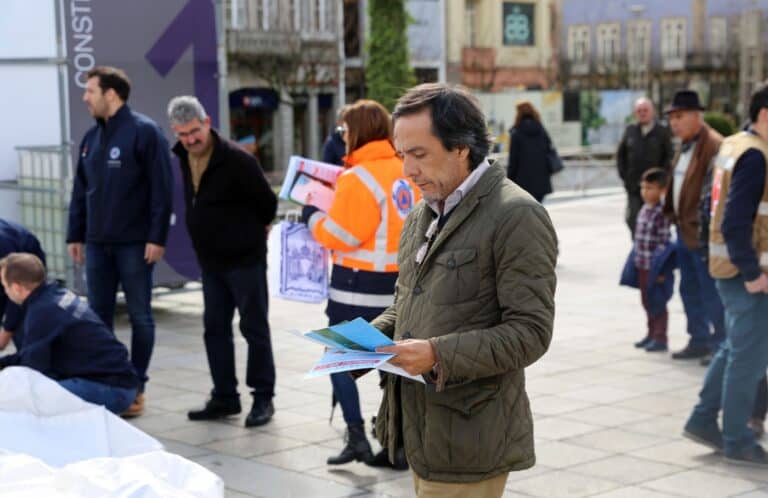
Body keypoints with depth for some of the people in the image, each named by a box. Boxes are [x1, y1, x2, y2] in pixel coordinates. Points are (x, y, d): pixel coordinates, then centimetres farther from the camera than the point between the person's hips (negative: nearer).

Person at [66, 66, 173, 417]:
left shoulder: (144, 132, -8)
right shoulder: (91, 138, 13)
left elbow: (161, 189, -12)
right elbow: (80, 191, 18)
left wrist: (157, 237, -16)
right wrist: (75, 235, 13)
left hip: (133, 243, -6)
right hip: (97, 243, 6)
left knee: (140, 316, 3)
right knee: (98, 316, 9)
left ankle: (136, 387, 11)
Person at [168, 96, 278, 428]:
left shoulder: (237, 160, -20)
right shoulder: (184, 158, 3)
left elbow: (267, 201, -10)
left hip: (244, 259, -7)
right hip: (210, 260, 7)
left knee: (254, 329, 1)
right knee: (215, 329, 10)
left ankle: (263, 398, 10)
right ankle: (224, 397, 20)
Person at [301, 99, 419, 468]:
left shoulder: (359, 178, -15)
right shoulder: (407, 173, 6)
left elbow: (340, 234, -15)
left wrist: (313, 218, 0)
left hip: (359, 286, -7)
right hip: (400, 282, 7)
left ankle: (356, 437, 3)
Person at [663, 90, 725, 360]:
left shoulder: (713, 145, -17)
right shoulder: (684, 146, 14)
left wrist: (706, 228, -23)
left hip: (701, 233, -10)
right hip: (684, 231, 10)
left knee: (711, 292, -2)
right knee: (690, 290, 17)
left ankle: (721, 345, 7)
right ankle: (699, 340, 29)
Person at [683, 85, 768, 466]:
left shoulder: (734, 145, 11)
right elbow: (735, 223, -25)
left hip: (732, 266, 10)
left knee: (735, 349, 20)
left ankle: (702, 420, 27)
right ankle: (737, 441, 10)